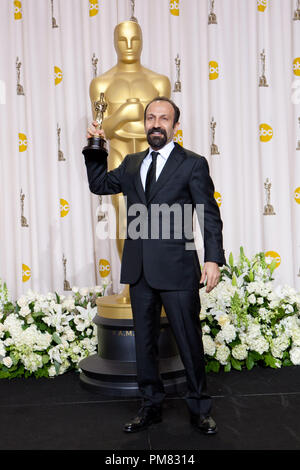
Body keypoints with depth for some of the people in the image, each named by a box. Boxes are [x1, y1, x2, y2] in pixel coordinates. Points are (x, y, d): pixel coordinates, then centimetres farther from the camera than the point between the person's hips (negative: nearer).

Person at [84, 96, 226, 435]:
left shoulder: (193, 164, 0)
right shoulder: (131, 164, 14)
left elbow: (210, 216, -3)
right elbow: (99, 184, 25)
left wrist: (213, 259, -14)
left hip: (176, 268, -5)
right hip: (139, 268, 5)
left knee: (189, 341, 4)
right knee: (144, 341, 14)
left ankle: (199, 409, 23)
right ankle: (151, 406, 30)